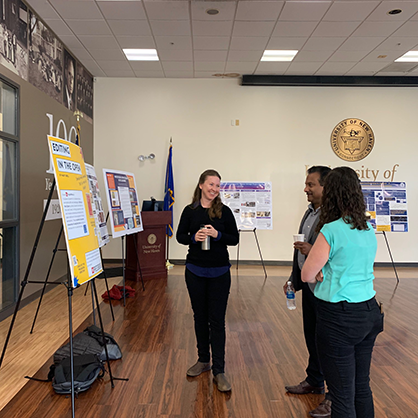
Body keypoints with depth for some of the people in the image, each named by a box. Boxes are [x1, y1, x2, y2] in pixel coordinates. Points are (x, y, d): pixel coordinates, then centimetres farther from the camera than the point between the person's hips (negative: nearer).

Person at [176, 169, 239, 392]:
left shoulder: (224, 211, -2)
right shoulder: (190, 210, 1)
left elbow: (234, 239, 0)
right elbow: (180, 236, 5)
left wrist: (217, 235, -18)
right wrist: (194, 237, -15)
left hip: (219, 273, -2)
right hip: (195, 271, 2)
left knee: (217, 320, 0)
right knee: (200, 316, 14)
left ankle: (218, 371, 10)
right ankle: (203, 360, 32)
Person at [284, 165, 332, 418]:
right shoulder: (310, 212, 10)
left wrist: (314, 251, -29)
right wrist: (293, 279, 20)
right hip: (308, 285, 9)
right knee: (311, 335, 20)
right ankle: (314, 382, 40)